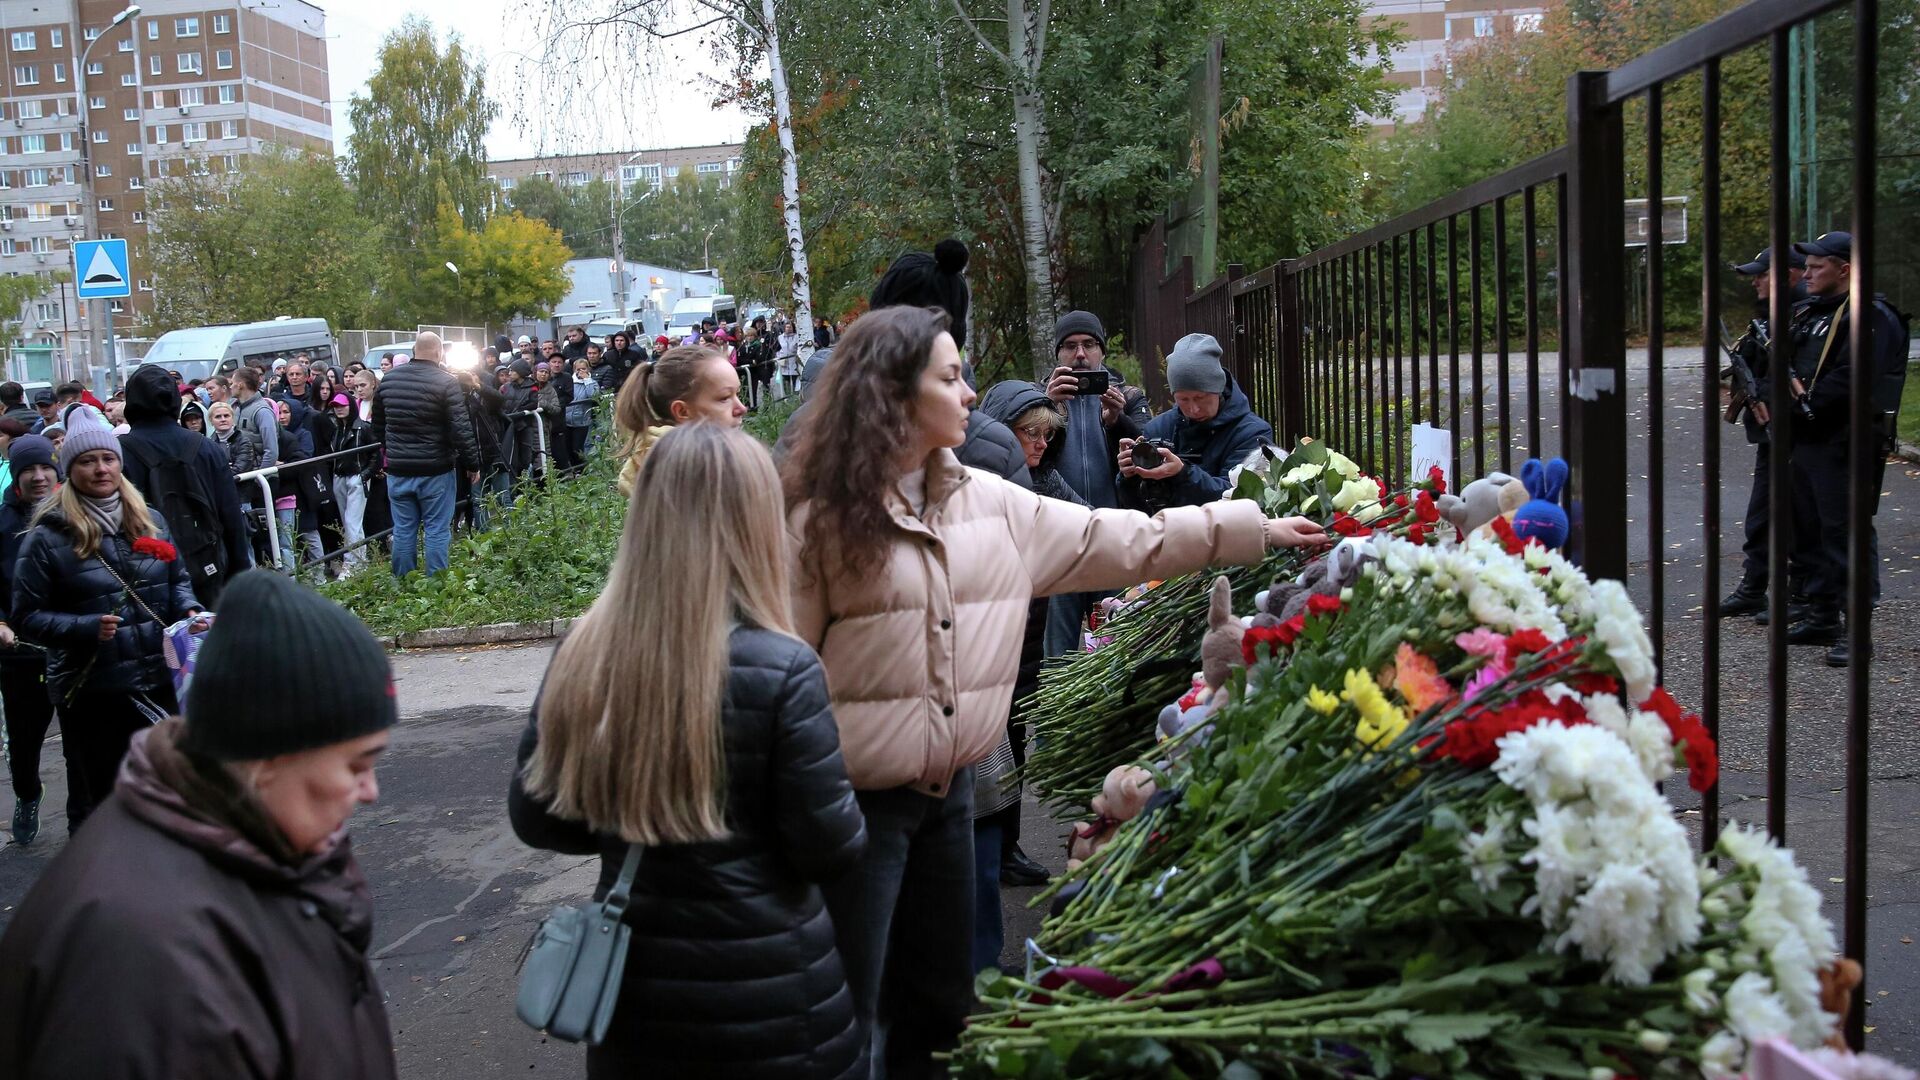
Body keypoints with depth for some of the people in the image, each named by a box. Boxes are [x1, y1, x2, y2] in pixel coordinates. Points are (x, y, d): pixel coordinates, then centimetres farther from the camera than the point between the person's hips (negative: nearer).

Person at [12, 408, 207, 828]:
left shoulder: (149, 520, 8)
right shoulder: (47, 537, -7)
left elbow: (179, 579, 18)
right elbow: (29, 616, -6)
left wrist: (189, 612, -3)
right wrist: (88, 627, -22)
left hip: (159, 678, 4)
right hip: (91, 690, -4)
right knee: (105, 796, 7)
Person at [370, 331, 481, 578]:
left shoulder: (388, 380, 5)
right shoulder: (446, 382, -12)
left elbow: (377, 426, 15)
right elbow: (461, 430, -15)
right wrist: (473, 464, -5)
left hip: (398, 470, 5)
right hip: (435, 471, -5)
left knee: (403, 530, 11)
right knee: (437, 530, 2)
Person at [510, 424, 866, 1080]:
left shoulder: (584, 655, -8)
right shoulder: (782, 671, -21)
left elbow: (534, 817, 1)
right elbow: (832, 849, -16)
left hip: (630, 980, 4)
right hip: (766, 995, -3)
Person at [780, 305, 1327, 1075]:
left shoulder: (986, 501, 6)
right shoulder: (822, 515, -13)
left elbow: (1112, 541, 8)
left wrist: (1252, 529, 6)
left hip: (950, 790, 6)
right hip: (856, 799, -6)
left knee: (942, 1002, 19)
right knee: (850, 1015, 6)